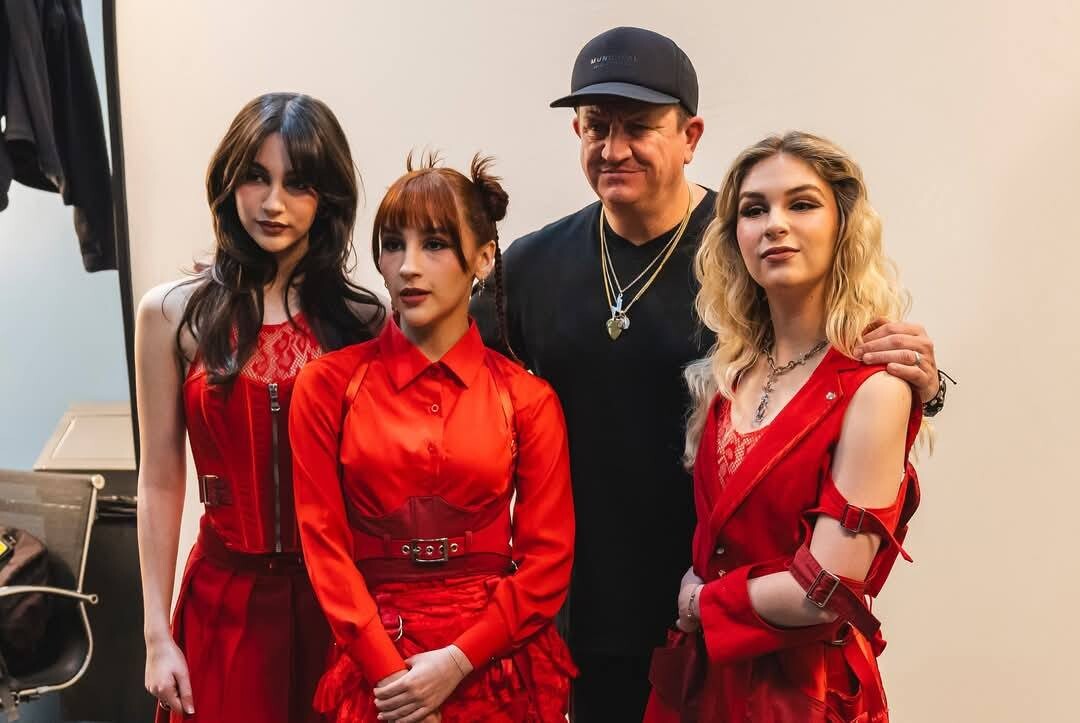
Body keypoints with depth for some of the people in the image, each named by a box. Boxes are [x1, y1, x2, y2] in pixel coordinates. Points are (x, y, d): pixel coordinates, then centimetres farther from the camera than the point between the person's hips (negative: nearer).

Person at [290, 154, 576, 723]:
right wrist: (389, 672, -11)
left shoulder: (528, 399, -1)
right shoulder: (328, 385, -2)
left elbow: (549, 558, -3)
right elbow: (324, 542, -4)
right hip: (372, 666, 0)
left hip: (496, 664, 1)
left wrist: (456, 661, -13)